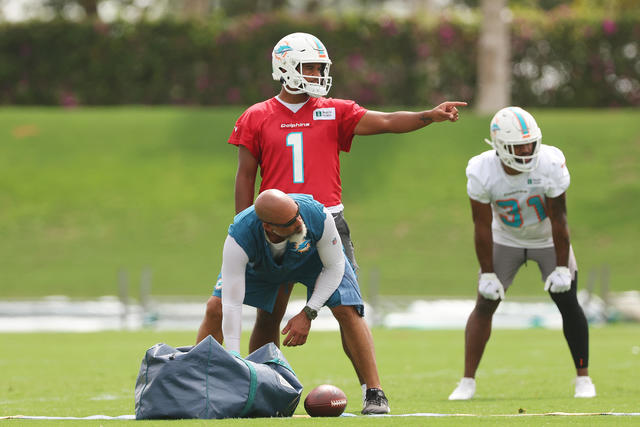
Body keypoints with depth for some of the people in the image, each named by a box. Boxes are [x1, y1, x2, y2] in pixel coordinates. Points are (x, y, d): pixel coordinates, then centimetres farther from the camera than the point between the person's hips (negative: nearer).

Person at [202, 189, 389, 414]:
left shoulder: (318, 216, -41)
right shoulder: (239, 238, -43)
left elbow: (334, 267, -22)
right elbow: (232, 304, -41)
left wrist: (308, 314, -30)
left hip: (314, 256, -1)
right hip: (260, 266, 1)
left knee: (346, 310, -22)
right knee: (216, 309, -14)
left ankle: (374, 392, -12)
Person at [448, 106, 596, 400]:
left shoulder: (551, 164, -30)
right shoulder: (482, 172, -28)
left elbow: (558, 220, -22)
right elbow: (482, 226, -18)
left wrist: (562, 267, -19)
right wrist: (488, 273, -16)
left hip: (548, 240, 0)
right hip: (505, 241, 1)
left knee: (567, 303, -6)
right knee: (485, 304, -7)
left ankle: (583, 378, 6)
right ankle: (467, 382, -2)